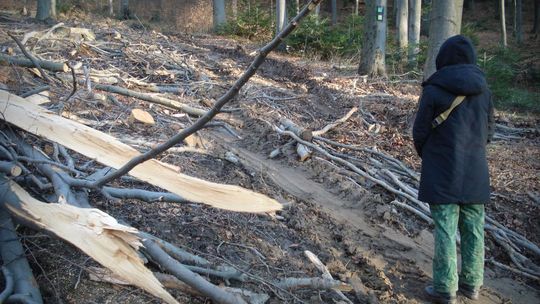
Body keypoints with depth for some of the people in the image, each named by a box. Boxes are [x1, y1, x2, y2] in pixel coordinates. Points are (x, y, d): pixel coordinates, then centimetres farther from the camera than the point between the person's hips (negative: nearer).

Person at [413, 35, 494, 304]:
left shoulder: (434, 91, -13)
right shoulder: (483, 90, 2)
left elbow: (419, 133, -6)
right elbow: (488, 132, 9)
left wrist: (428, 156, 12)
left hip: (442, 174, -4)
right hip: (476, 175, 5)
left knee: (445, 231, 2)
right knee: (473, 229, 14)